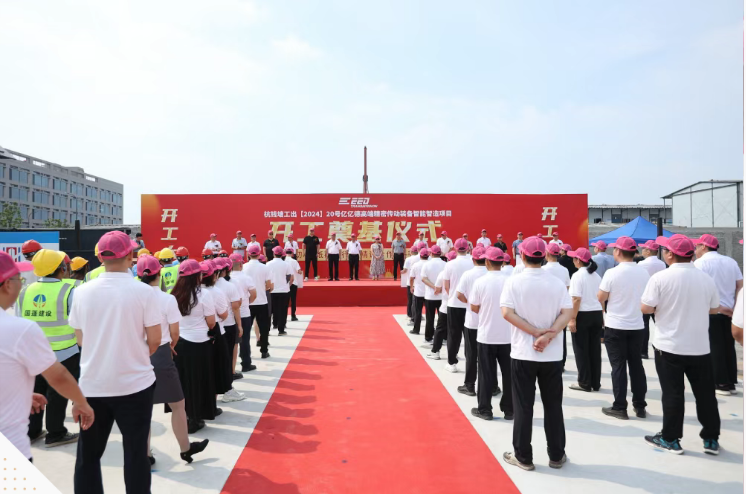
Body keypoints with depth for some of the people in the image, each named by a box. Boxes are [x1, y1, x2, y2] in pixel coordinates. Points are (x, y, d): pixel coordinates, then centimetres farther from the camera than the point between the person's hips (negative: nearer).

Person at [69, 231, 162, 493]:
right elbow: (154, 340, -9)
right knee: (136, 452, 10)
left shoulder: (82, 292, -5)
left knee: (88, 454, 17)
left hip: (92, 384, 3)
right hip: (134, 382, -3)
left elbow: (80, 339, 6)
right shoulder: (142, 291, -14)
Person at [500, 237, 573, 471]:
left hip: (523, 354, -2)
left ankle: (523, 456, 15)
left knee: (523, 406, 7)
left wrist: (536, 332, -14)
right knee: (553, 406, 14)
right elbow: (567, 313, -9)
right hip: (552, 355, 2)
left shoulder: (514, 281, -7)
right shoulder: (557, 283, 0)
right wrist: (549, 335, -17)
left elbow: (507, 313, -16)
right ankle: (556, 455, 23)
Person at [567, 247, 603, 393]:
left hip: (583, 315, -7)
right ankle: (595, 383, 17)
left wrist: (572, 318, -16)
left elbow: (576, 299, -18)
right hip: (597, 314, 7)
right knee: (595, 349, 11)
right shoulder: (596, 276, 10)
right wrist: (601, 316, 21)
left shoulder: (578, 276, -12)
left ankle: (584, 383, 7)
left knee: (581, 350, 3)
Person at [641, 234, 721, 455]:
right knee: (705, 394, 14)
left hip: (669, 346, -4)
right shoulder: (706, 278, 0)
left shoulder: (660, 277, -14)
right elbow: (715, 309, 10)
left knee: (672, 394, 5)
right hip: (700, 346, 4)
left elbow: (646, 309, -14)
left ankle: (671, 439, 15)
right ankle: (711, 439, 24)